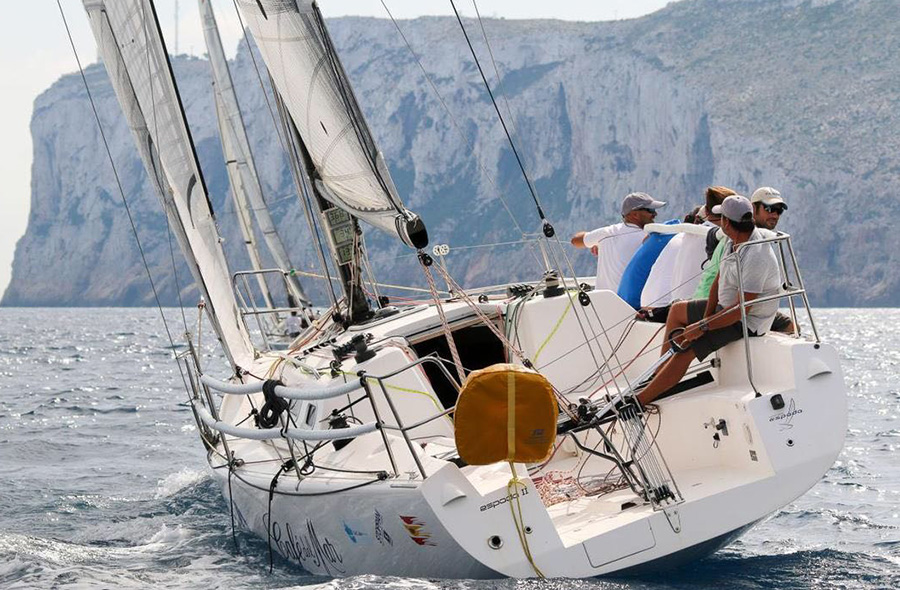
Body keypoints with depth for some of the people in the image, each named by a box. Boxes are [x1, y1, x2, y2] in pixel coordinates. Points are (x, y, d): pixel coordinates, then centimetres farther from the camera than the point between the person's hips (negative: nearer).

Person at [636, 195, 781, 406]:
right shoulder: (732, 240, -1)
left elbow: (742, 309, -31)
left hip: (748, 322, -11)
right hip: (726, 307, 11)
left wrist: (702, 327, -28)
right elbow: (719, 280, 4)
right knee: (677, 311, 23)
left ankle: (639, 402, -23)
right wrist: (704, 319, -6)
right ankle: (660, 375, 22)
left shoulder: (756, 257, -31)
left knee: (687, 349, -23)